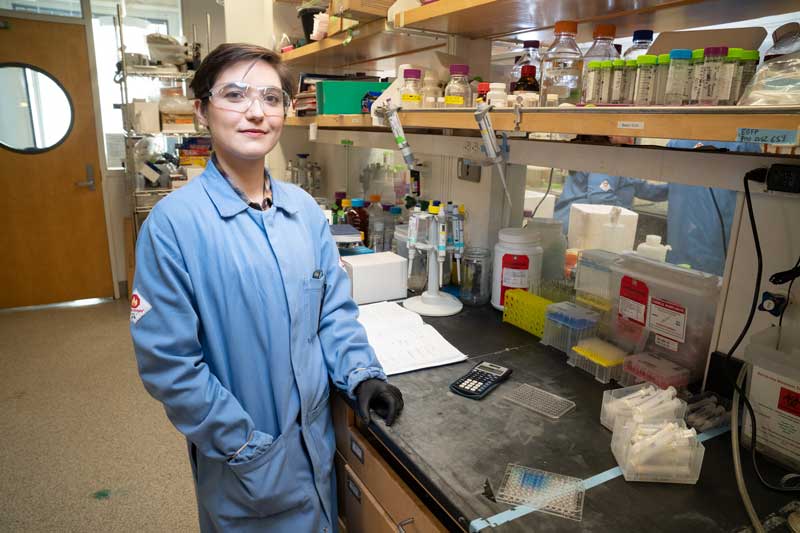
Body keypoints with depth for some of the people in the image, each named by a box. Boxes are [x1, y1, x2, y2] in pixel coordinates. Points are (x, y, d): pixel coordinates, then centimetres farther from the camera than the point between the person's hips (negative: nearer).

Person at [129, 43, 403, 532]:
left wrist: (361, 374, -9)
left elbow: (334, 308, 4)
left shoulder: (305, 209, -4)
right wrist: (247, 448, -15)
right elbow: (168, 363, -16)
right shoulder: (174, 222, -18)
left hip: (318, 437, 5)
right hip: (243, 464, -4)